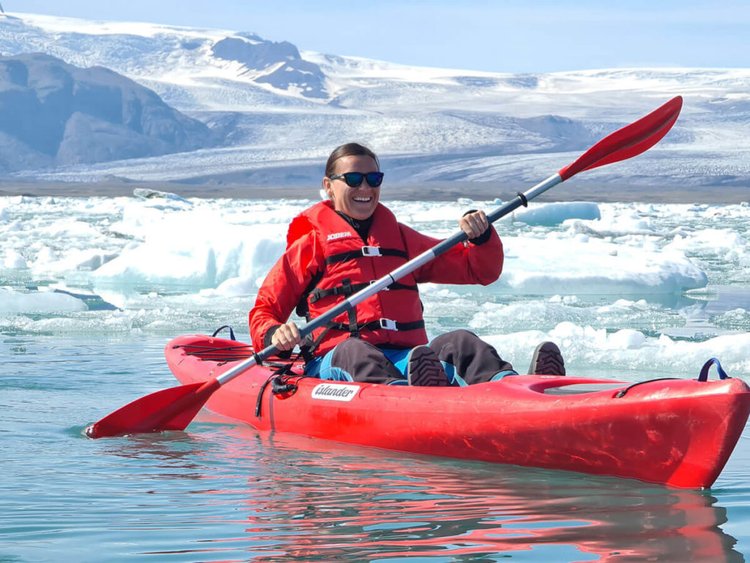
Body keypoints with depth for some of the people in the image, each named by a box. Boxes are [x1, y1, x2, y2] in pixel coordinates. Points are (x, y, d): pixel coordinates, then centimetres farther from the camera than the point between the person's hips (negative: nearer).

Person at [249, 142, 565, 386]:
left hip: (406, 358, 4)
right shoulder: (310, 244, 16)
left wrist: (482, 237, 6)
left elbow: (481, 271, 29)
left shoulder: (402, 238, 29)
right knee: (355, 351, -38)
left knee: (460, 343, -26)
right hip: (334, 361, -3)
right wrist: (274, 336, -13)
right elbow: (263, 310, 11)